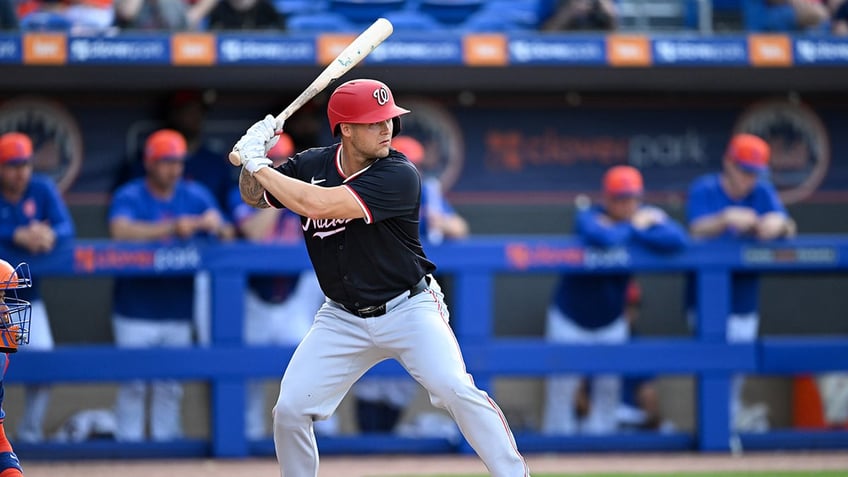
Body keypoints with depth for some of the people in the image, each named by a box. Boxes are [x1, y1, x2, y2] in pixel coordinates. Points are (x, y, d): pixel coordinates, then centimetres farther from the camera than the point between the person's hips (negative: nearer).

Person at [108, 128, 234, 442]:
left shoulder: (196, 196, 5)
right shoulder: (129, 197, -7)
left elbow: (226, 233, -2)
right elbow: (120, 231, -26)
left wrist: (219, 228, -28)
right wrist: (172, 228, -33)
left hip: (178, 310, 3)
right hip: (136, 313, -3)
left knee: (171, 388, 9)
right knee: (133, 385, -2)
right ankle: (128, 447, 5)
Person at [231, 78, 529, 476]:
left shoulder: (399, 175, -21)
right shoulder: (311, 166, -4)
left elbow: (317, 205, -30)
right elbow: (254, 197, 10)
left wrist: (259, 165, -21)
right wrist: (252, 159, -11)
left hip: (409, 309, -4)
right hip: (342, 319, 4)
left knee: (457, 390, -23)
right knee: (289, 409, -4)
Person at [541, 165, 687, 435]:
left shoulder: (649, 215, -10)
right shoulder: (588, 217, -21)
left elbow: (678, 239, -29)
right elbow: (602, 238, -45)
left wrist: (638, 233, -31)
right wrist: (634, 227, -28)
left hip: (612, 323, 4)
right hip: (569, 320, -4)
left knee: (608, 390, 10)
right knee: (562, 388, -1)